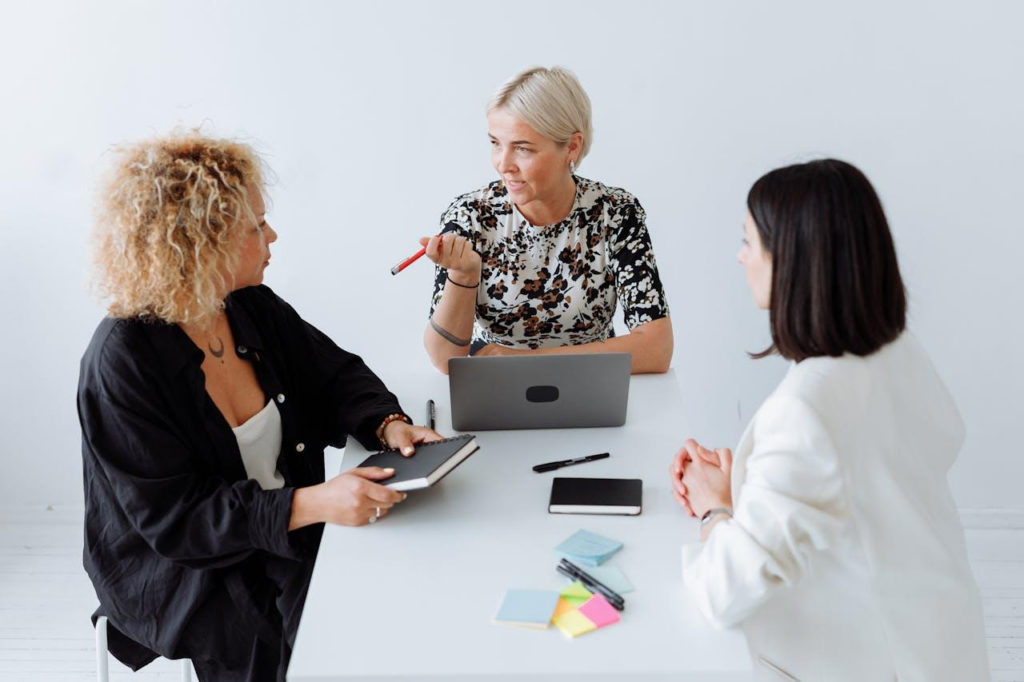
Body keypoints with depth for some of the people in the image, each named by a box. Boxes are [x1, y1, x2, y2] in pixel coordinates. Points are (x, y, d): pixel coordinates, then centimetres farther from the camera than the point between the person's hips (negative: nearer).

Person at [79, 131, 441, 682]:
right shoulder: (122, 362, -21)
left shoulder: (255, 308, -1)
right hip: (182, 571, -6)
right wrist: (309, 504, -32)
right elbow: (171, 518, -21)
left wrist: (387, 423, -11)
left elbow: (335, 374, 11)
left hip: (289, 531, 6)